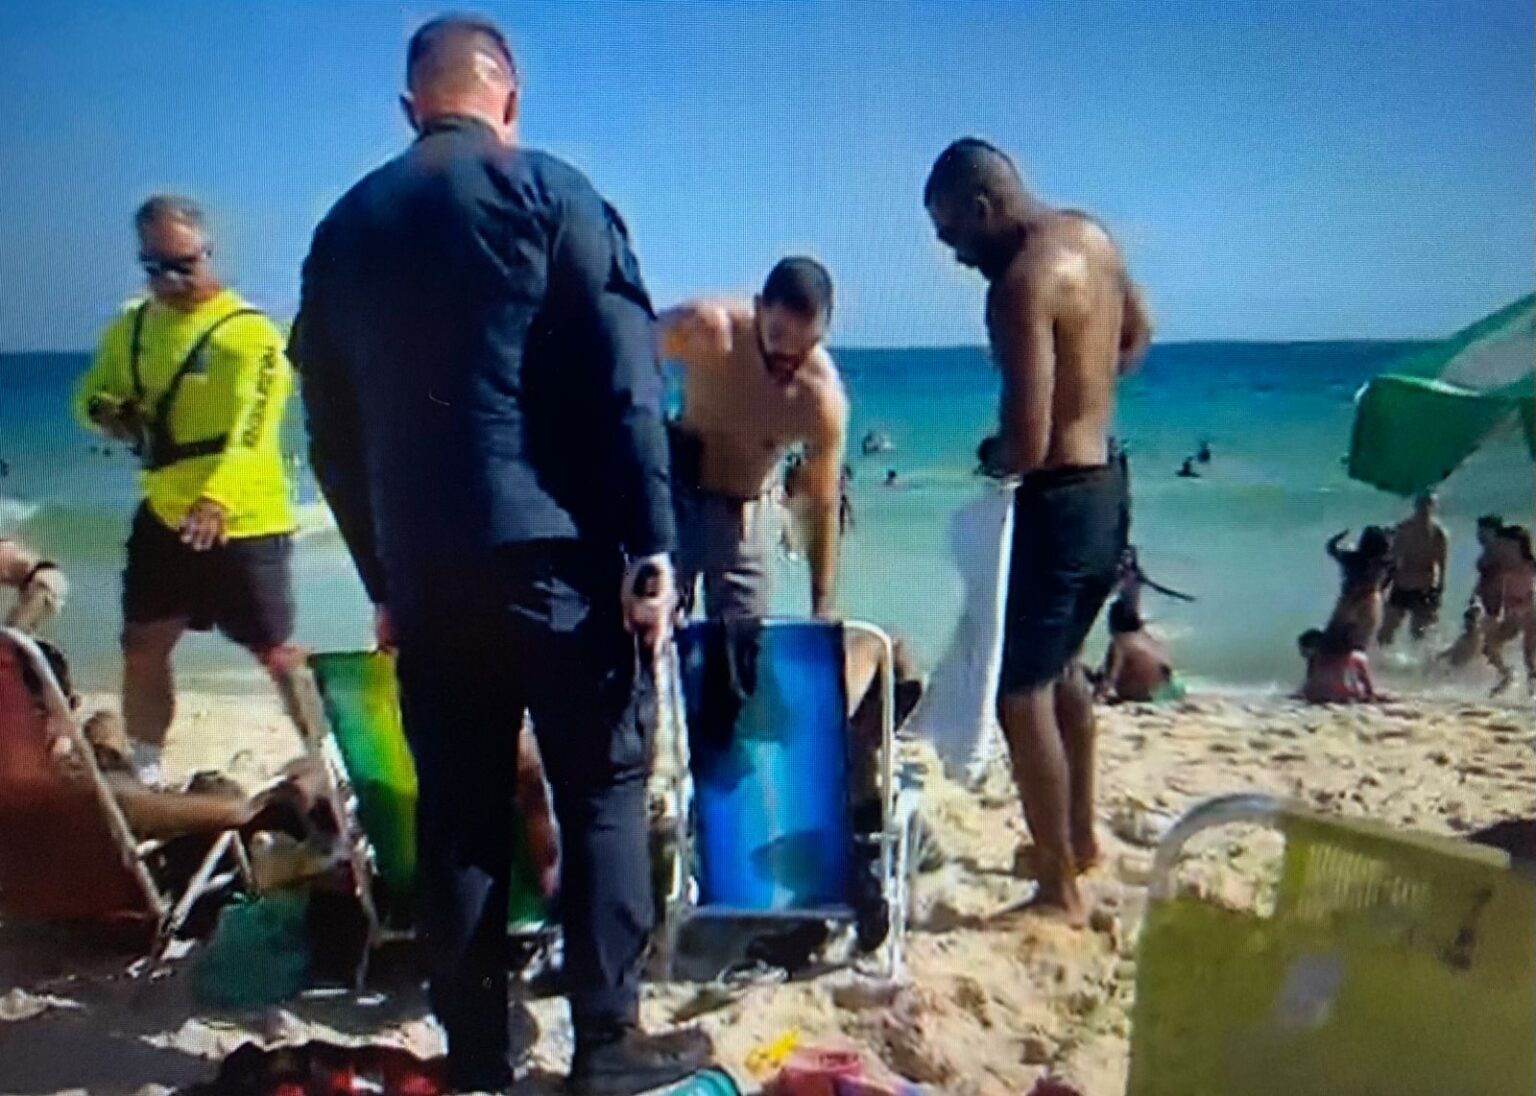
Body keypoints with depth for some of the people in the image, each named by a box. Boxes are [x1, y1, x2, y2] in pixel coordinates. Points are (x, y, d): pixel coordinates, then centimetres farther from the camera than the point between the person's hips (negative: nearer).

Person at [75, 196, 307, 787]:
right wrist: (113, 416, -5)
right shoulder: (132, 326, 8)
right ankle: (144, 777, 28)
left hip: (243, 521, -6)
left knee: (277, 654, -1)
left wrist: (217, 500, -40)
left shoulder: (249, 331, -14)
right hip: (164, 515, 7)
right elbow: (93, 394, 21)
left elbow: (252, 428, -24)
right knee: (142, 646, 12)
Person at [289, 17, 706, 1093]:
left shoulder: (345, 227, 13)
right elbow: (623, 385, -9)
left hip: (425, 570, 4)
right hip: (556, 553, -4)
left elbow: (332, 432, 14)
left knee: (459, 811, 10)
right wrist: (652, 546, -7)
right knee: (604, 791, 6)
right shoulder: (552, 193, 0)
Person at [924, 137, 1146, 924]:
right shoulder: (1092, 237, 7)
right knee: (1061, 667, 25)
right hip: (1108, 490, 10)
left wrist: (996, 466, -4)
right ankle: (1079, 837, 40)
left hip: (1058, 502, -10)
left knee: (1022, 690, 0)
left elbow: (1027, 444, -25)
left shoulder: (1021, 283, -22)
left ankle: (1061, 892, 8)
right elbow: (1136, 333, 25)